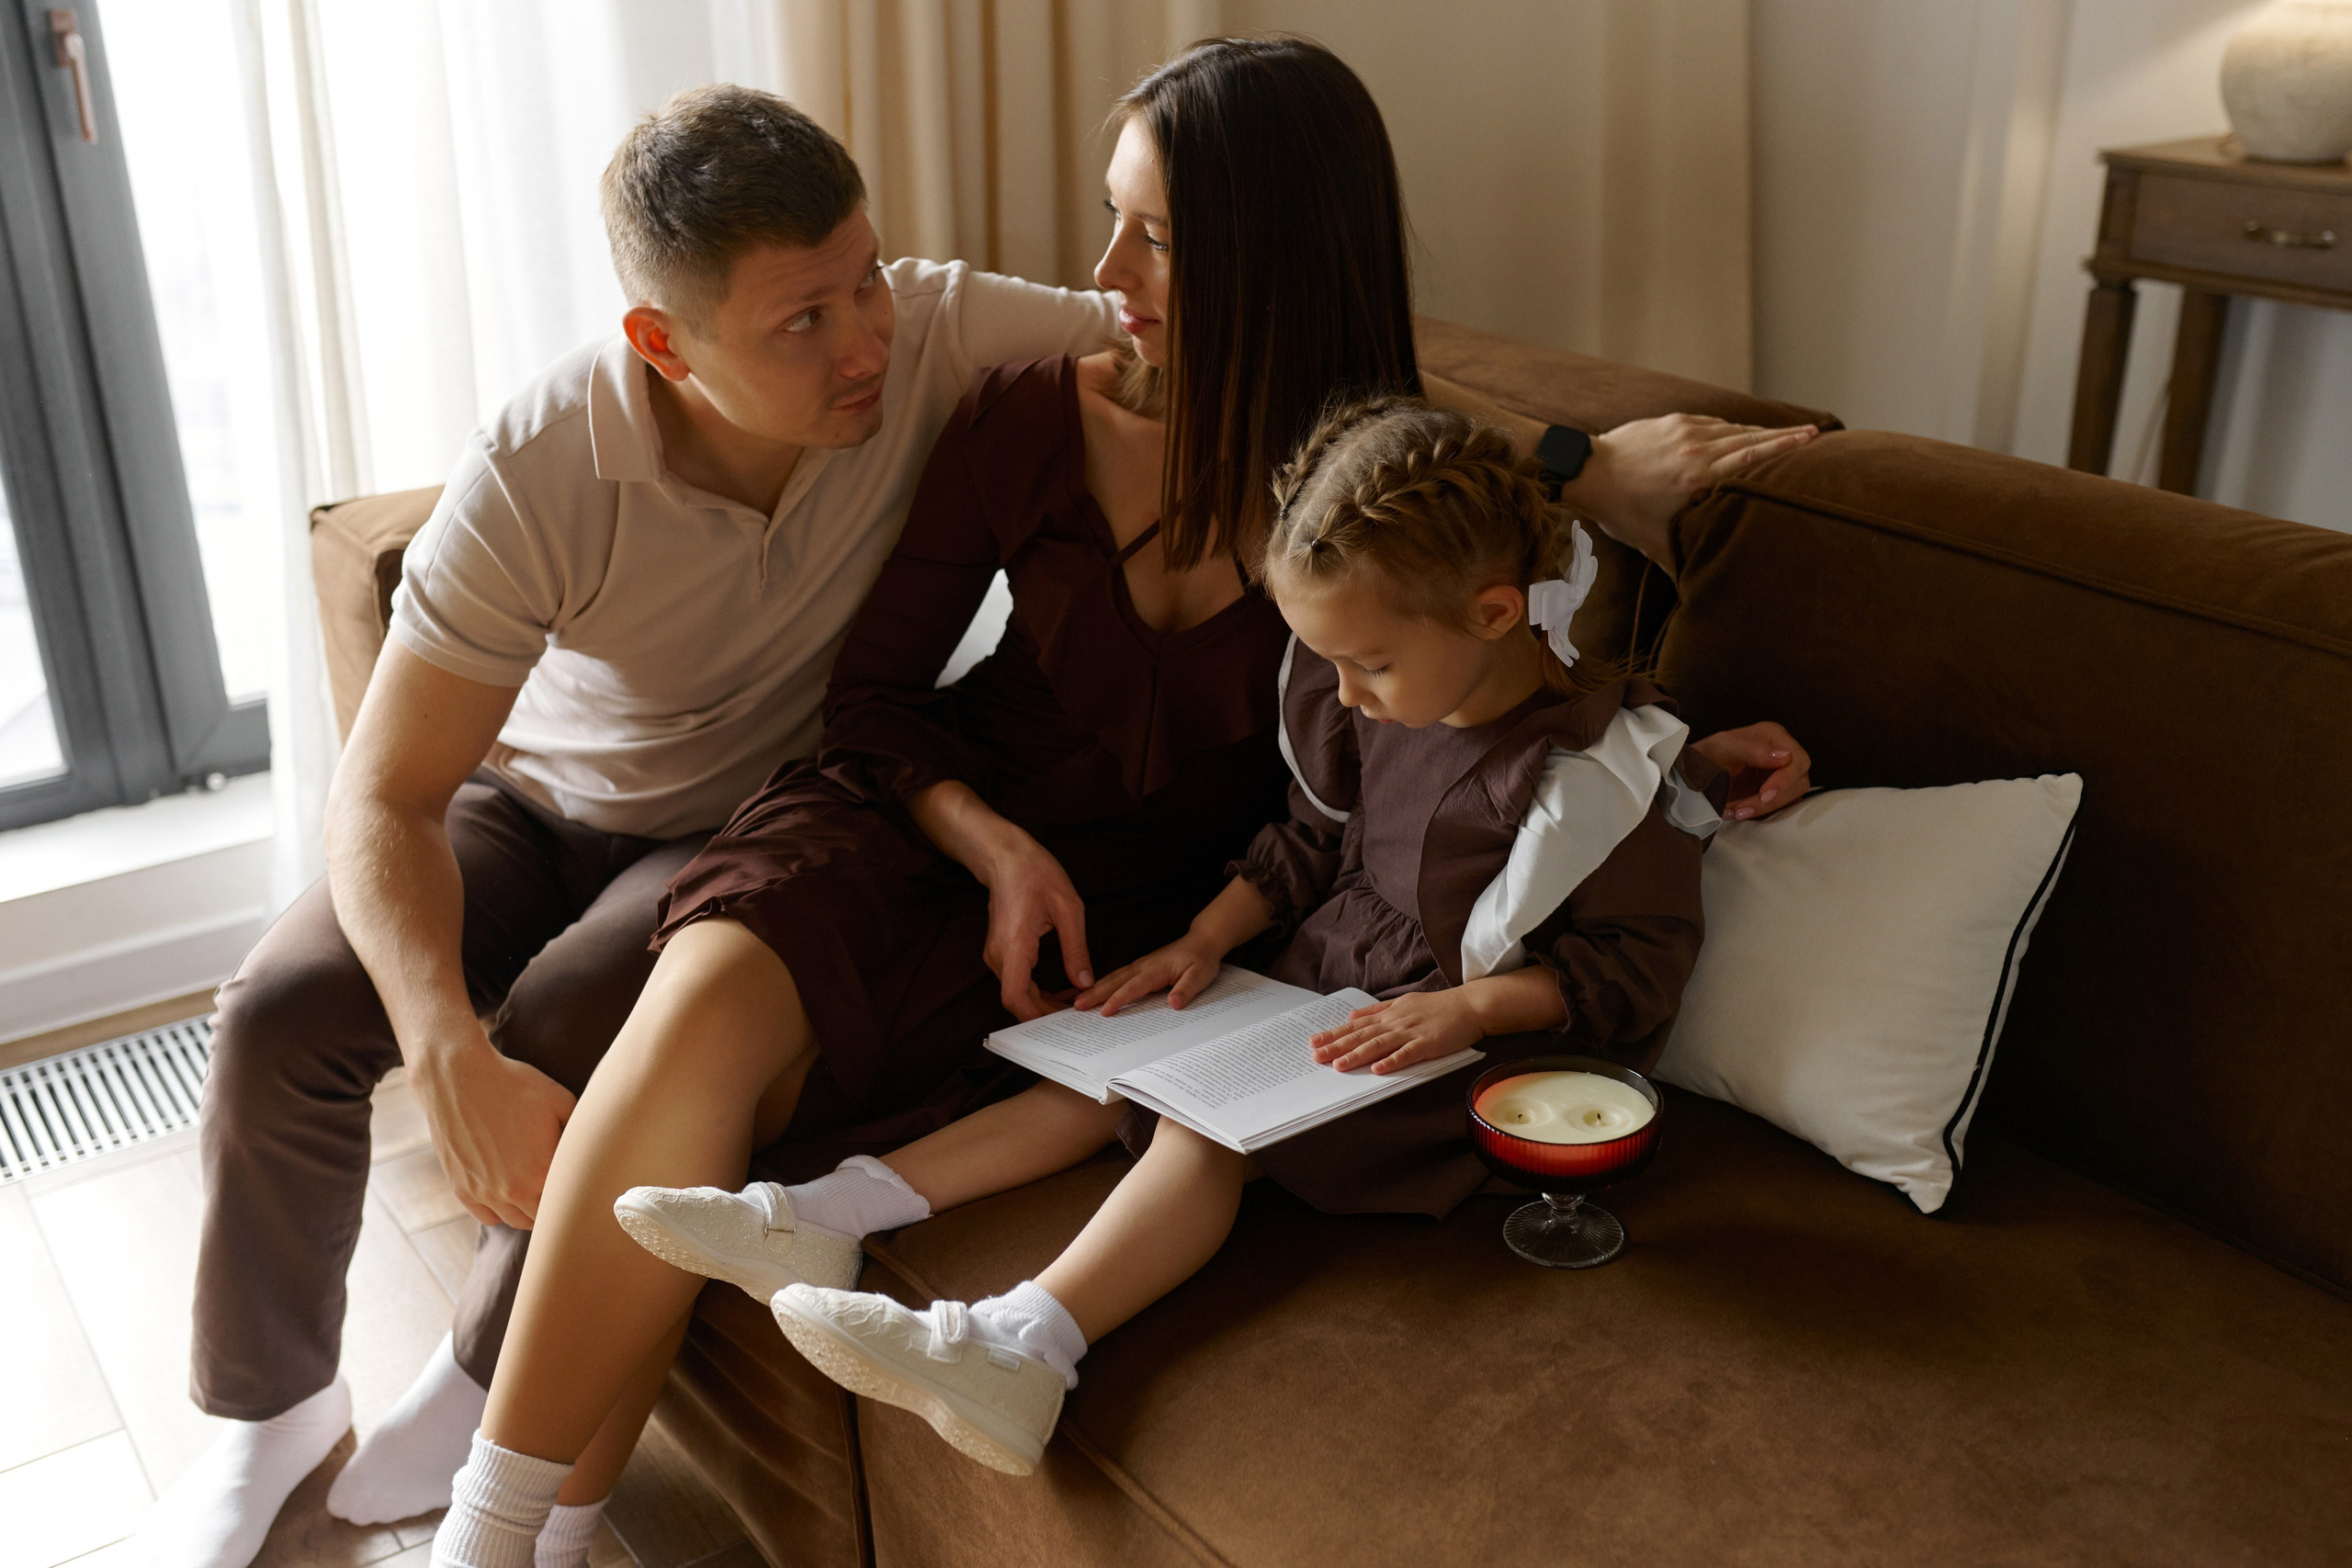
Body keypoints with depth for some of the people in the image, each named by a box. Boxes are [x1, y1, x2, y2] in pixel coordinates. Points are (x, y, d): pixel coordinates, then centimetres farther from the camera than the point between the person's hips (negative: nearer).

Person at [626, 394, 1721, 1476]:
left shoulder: (1593, 769, -19)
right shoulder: (1371, 703, 1)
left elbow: (1640, 960, -14)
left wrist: (1468, 1006, -25)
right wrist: (1207, 940, 6)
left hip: (1440, 1039, -8)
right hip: (1322, 981, 8)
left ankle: (1014, 1347, -45)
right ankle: (816, 1217, -8)